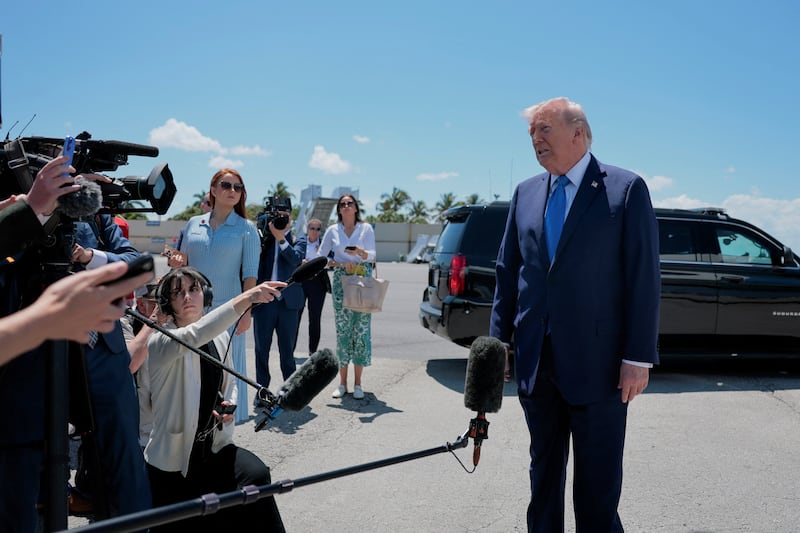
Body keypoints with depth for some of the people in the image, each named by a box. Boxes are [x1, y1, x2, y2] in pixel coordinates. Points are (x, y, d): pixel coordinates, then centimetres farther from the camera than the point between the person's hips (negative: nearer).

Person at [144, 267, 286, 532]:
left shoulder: (220, 337, 4)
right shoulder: (161, 343, -15)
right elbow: (194, 336, -39)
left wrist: (230, 405, -5)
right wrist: (246, 298, -50)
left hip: (215, 448, 4)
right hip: (172, 461, -3)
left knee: (257, 475, -25)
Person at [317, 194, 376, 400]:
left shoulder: (366, 228, 7)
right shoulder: (332, 231, 11)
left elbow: (372, 256, -1)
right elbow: (321, 257, 10)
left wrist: (360, 252, -22)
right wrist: (340, 264, -6)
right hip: (340, 281, 1)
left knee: (361, 329, -4)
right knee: (342, 330, 0)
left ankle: (358, 384, 3)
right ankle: (342, 383, 8)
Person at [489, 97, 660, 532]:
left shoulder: (626, 188, -5)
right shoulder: (525, 193, 9)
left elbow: (644, 279, -8)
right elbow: (508, 273, 11)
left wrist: (638, 358, -12)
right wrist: (499, 342, 7)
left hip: (597, 362, -4)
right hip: (535, 361, 5)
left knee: (598, 481, 7)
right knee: (543, 471, 18)